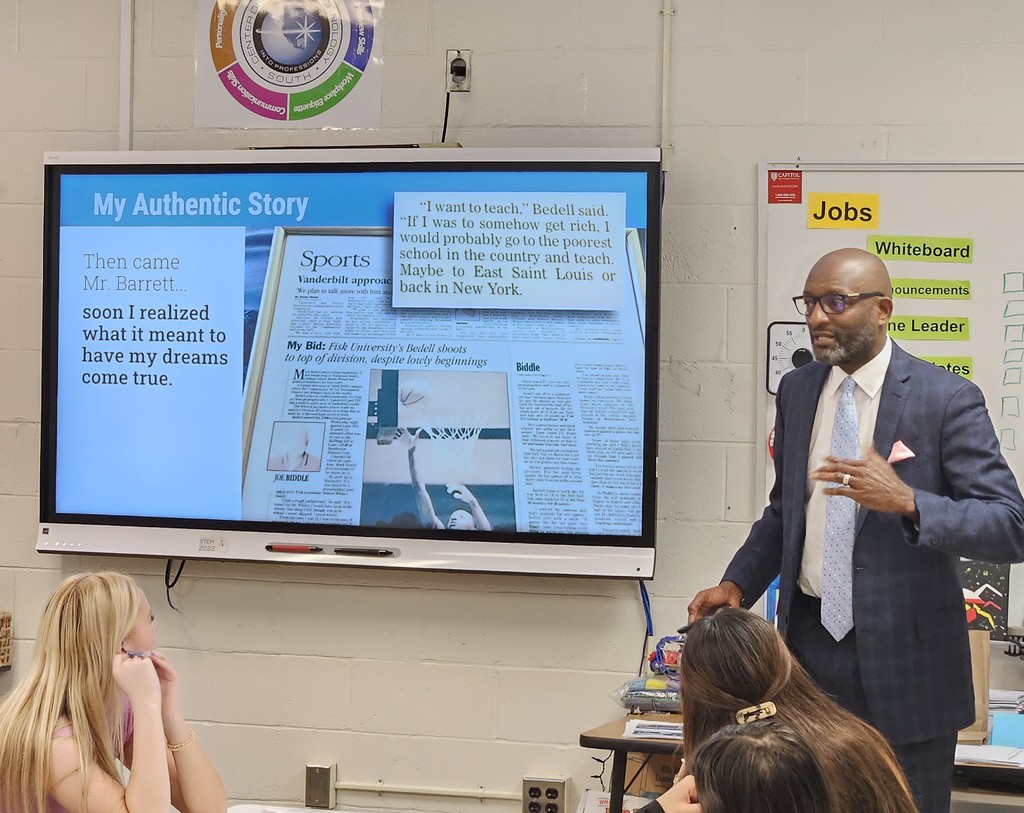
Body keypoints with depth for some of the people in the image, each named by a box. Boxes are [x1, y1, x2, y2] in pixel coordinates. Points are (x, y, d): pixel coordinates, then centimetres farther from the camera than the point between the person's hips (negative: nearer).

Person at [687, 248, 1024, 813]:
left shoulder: (945, 398, -11)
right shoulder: (796, 391, 8)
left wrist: (906, 501, -28)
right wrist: (737, 584, 4)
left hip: (904, 655, -5)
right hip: (809, 639, 5)